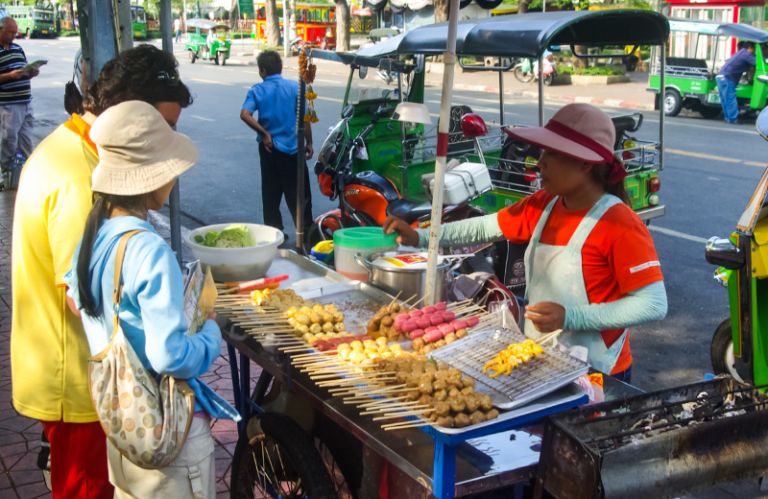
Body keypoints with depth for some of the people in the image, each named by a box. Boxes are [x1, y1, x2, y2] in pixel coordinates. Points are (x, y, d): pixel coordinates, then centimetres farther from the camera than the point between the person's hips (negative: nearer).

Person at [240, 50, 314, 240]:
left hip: (268, 147, 2)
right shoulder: (295, 87, -4)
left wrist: (265, 133, -9)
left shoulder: (257, 90, -1)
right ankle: (306, 230, 3)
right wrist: (309, 143, 2)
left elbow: (245, 114, -15)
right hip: (292, 147, -2)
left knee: (271, 191, 13)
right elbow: (305, 118, -6)